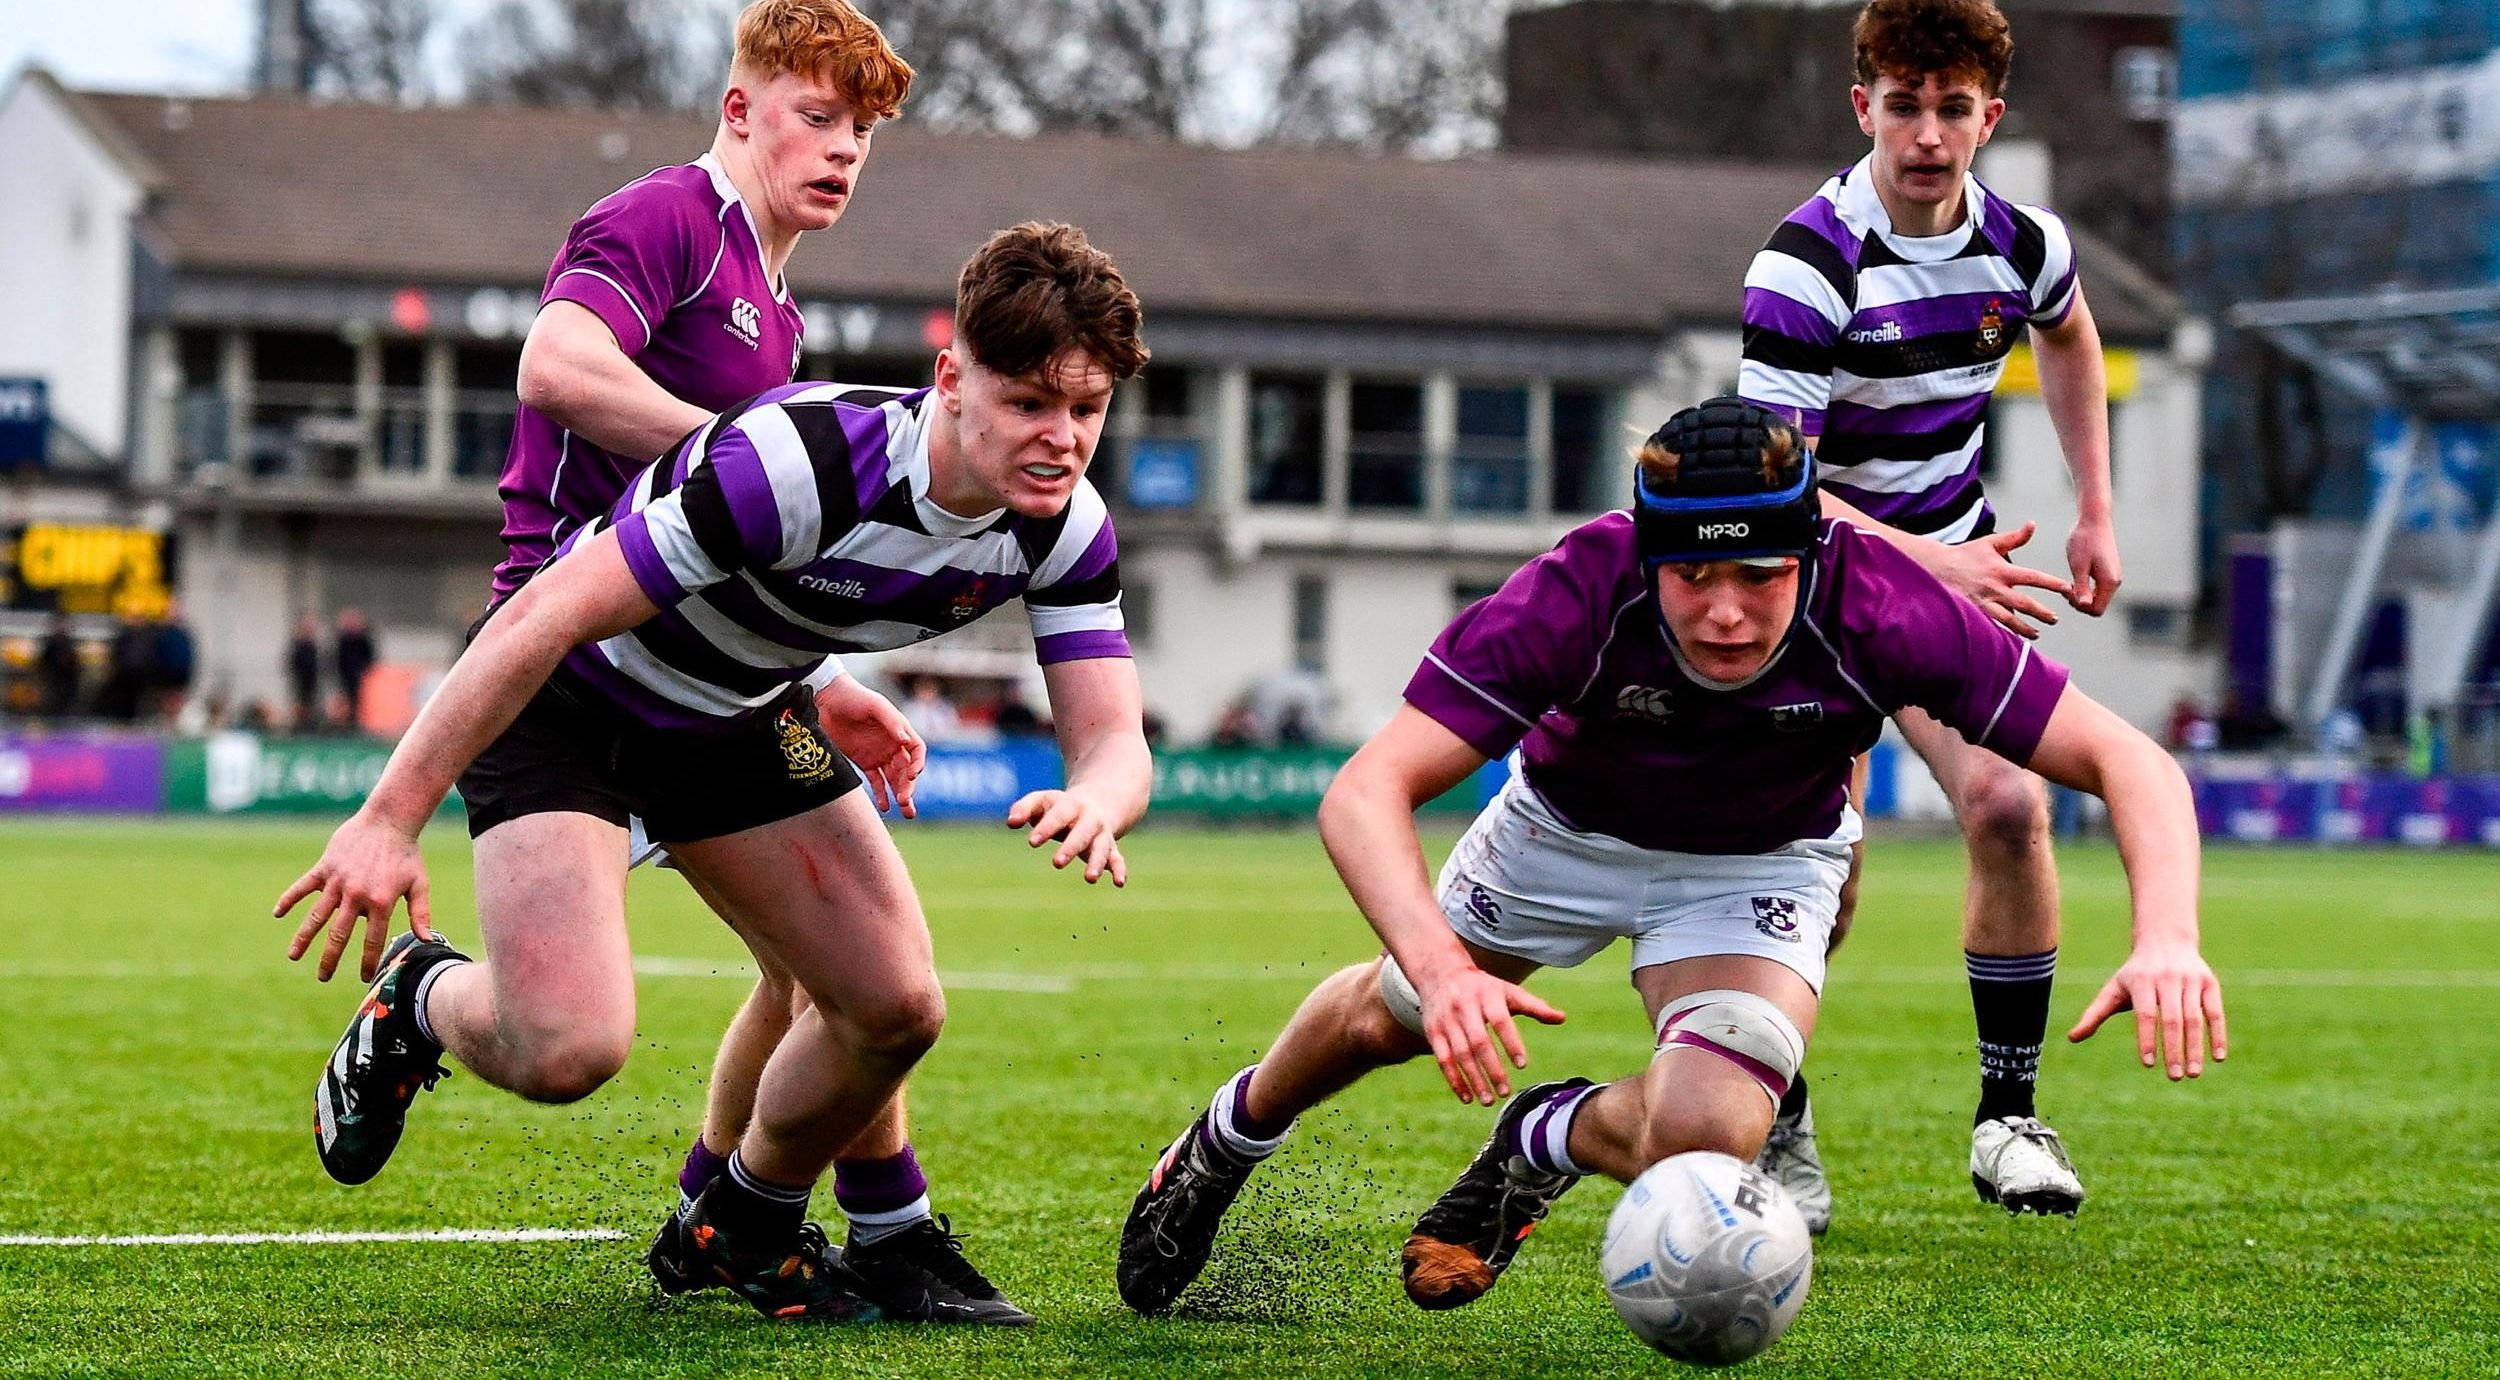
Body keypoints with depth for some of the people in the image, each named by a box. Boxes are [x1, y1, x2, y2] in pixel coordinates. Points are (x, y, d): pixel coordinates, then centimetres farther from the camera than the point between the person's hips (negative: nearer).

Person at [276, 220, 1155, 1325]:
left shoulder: (1066, 528, -16)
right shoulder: (806, 460, -37)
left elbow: (1113, 736, -15)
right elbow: (547, 616, -35)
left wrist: (1095, 802, -43)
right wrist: (390, 820, -34)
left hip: (744, 716, 7)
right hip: (565, 703, -7)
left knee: (897, 1008, -1)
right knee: (567, 1047, -24)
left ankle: (742, 1224, 28)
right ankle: (419, 998, 14)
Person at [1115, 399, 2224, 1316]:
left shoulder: (1883, 613, -38)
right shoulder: (1576, 596, -39)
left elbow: (2129, 762, -34)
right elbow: (1365, 792, -43)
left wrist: (2166, 938, -53)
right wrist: (1440, 968, -61)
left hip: (1760, 864, 0)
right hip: (1565, 827, 1)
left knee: (1706, 1137, -24)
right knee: (1390, 1016, 22)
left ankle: (1546, 1144, 13)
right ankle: (1226, 1143, 56)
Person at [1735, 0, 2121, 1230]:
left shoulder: (2022, 245, -7)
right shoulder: (1805, 262, -23)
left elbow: (2069, 339, 20)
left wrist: (2094, 512, 16)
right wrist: (1929, 562, -39)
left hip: (1956, 568, 4)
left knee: (2009, 805, -17)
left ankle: (2008, 1117, -3)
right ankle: (1778, 1126, 12)